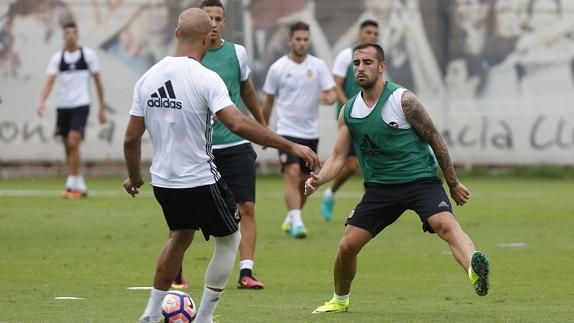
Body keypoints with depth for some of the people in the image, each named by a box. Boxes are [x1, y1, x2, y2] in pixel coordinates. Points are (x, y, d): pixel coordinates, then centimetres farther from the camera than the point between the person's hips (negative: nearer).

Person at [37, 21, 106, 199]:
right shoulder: (57, 58, 5)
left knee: (73, 143, -17)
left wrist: (102, 108, 5)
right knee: (68, 147, 8)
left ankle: (71, 185, -15)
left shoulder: (88, 54, 0)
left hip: (81, 105, -4)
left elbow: (98, 81, 6)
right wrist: (42, 101, -22)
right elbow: (50, 81, -4)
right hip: (63, 105, 4)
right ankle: (81, 186, 19)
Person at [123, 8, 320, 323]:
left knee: (181, 235, 29)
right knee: (229, 240, 15)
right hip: (200, 180, -6)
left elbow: (131, 137, 5)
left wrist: (133, 177, 22)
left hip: (163, 181, 6)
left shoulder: (148, 78, 0)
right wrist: (290, 146, -24)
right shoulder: (205, 78, -18)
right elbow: (239, 124, -28)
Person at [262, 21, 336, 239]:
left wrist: (329, 98, -27)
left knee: (304, 180, 10)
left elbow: (332, 93, -2)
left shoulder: (318, 65, 2)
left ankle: (291, 219, 30)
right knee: (292, 174, -19)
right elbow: (268, 101, 9)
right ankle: (296, 223, -25)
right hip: (287, 131, -3)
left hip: (310, 132, 3)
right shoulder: (278, 68, -1)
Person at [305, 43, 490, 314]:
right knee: (347, 245, -1)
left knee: (445, 224, -32)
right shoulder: (348, 111, 3)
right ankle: (340, 300, 25)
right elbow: (338, 156, 7)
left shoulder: (403, 100, -11)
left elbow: (435, 141, -3)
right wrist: (318, 179, -15)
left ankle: (475, 271, -56)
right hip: (379, 187, 5)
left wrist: (453, 184, 3)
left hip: (420, 179, -5)